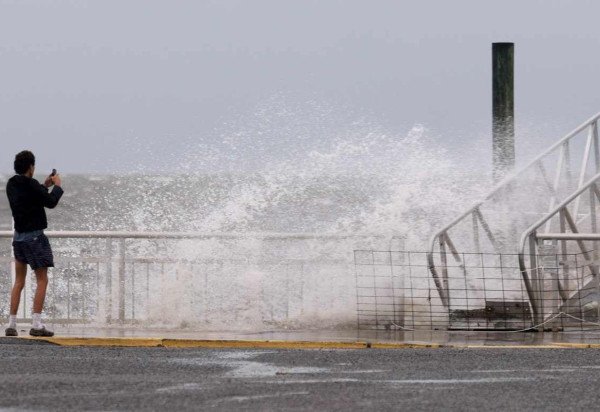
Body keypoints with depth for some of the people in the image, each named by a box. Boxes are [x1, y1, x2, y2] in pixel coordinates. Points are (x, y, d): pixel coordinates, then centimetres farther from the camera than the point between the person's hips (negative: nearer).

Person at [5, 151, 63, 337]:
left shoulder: (11, 185, 6)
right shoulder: (31, 185, -17)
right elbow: (51, 202, -10)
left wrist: (45, 186, 21)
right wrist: (57, 186, 6)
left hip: (19, 236, 7)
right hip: (34, 236, -7)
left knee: (19, 281, 13)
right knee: (42, 280, -2)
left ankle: (12, 324, 10)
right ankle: (37, 324, -11)